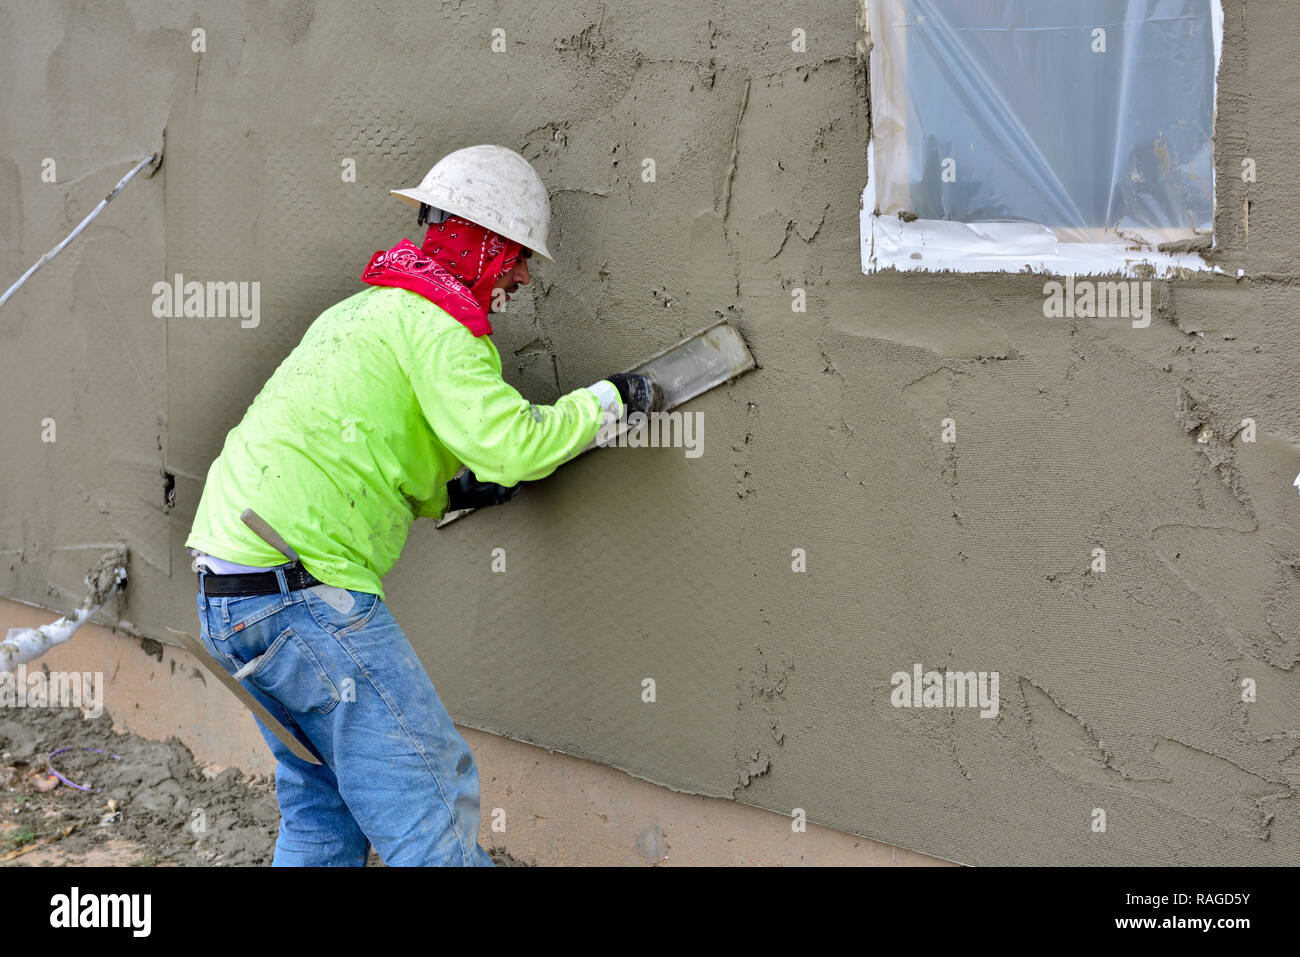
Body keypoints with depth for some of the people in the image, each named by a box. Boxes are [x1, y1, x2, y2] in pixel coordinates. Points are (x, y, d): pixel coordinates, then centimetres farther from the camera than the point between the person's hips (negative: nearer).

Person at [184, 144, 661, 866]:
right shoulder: (433, 318, -7)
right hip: (301, 589, -10)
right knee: (427, 788, -5)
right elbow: (511, 445, -20)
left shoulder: (359, 311, 23)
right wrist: (607, 400, -4)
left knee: (324, 801, 18)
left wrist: (445, 493, 18)